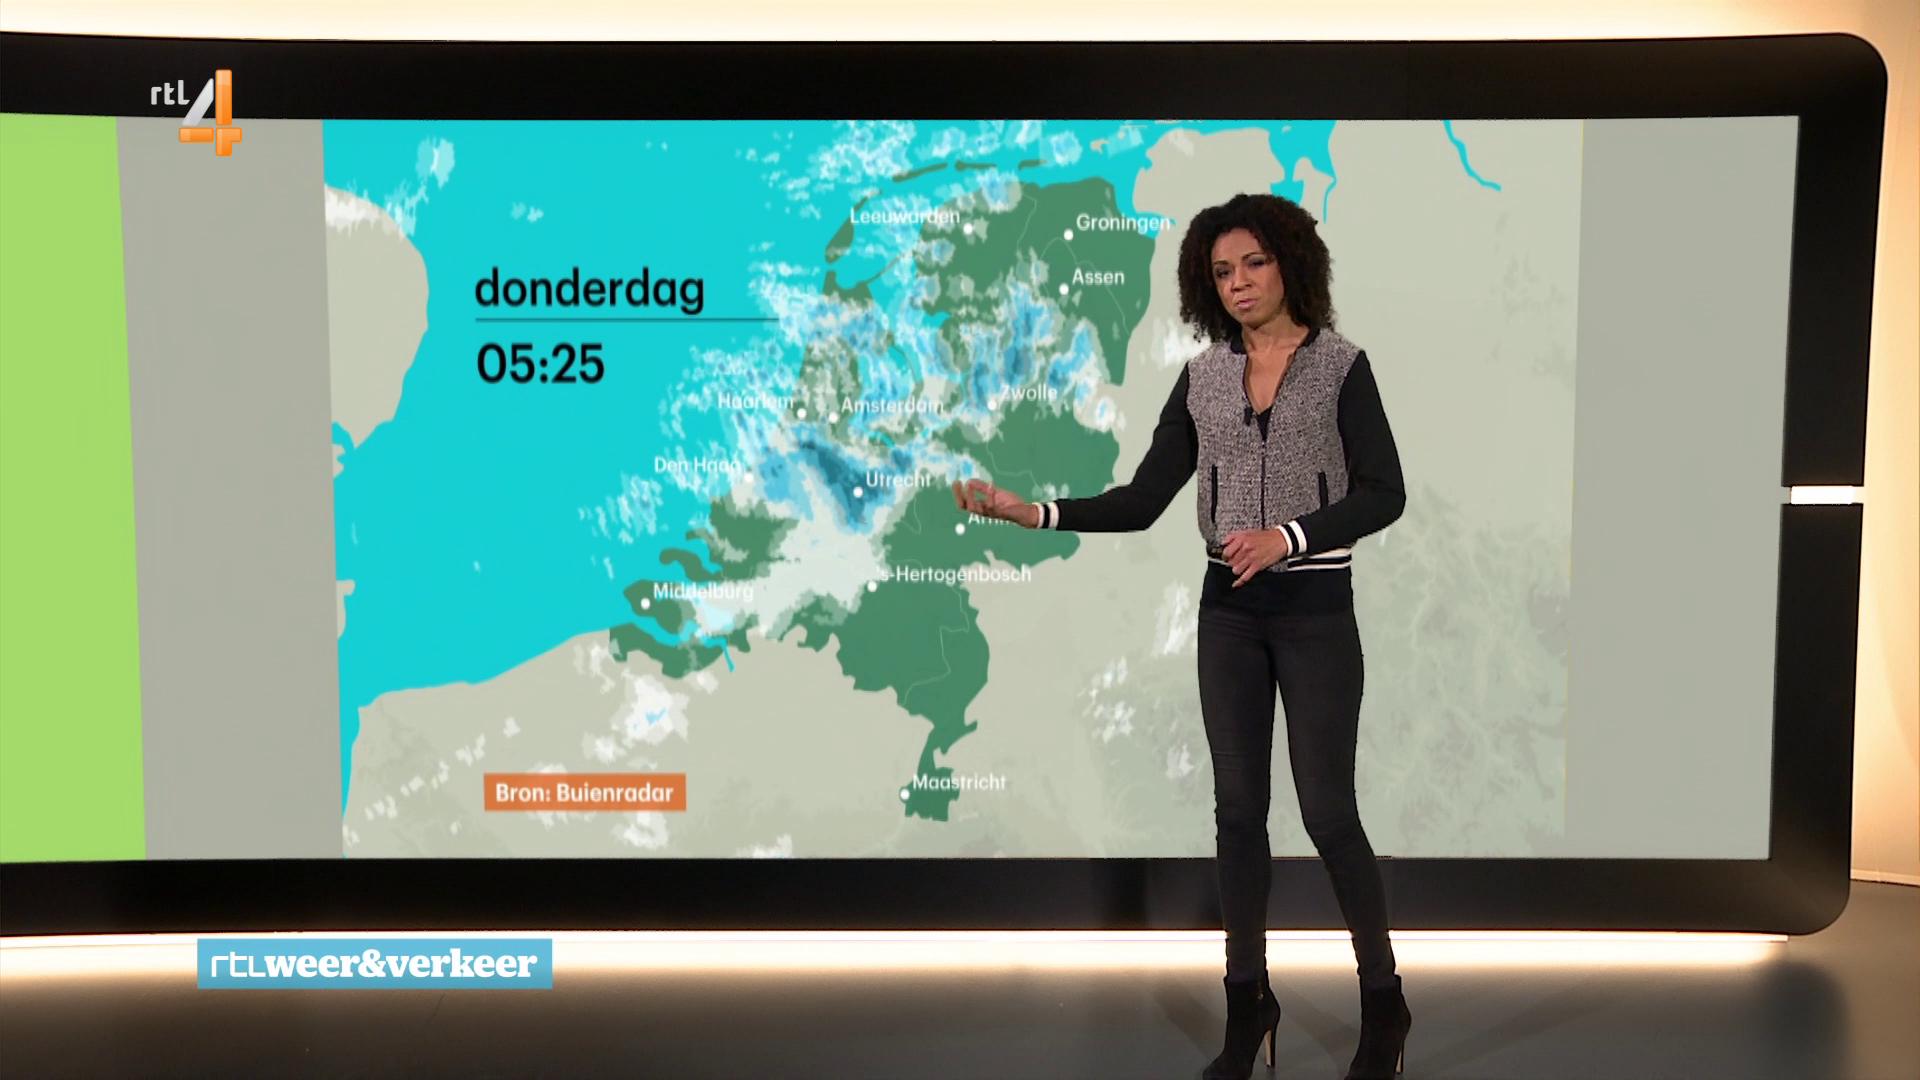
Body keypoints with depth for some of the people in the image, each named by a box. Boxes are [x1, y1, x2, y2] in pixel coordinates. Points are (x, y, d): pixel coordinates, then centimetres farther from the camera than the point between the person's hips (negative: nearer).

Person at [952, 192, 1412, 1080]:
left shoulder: (1341, 365, -4)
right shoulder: (1201, 378, 5)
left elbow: (1384, 494, -9)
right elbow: (1143, 500, 0)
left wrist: (1286, 535, -23)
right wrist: (1035, 513, -13)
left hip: (1315, 611, -3)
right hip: (1229, 612, 4)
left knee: (1327, 812, 0)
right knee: (1238, 809, 7)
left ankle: (1383, 1001, 19)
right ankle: (1247, 1000, 21)